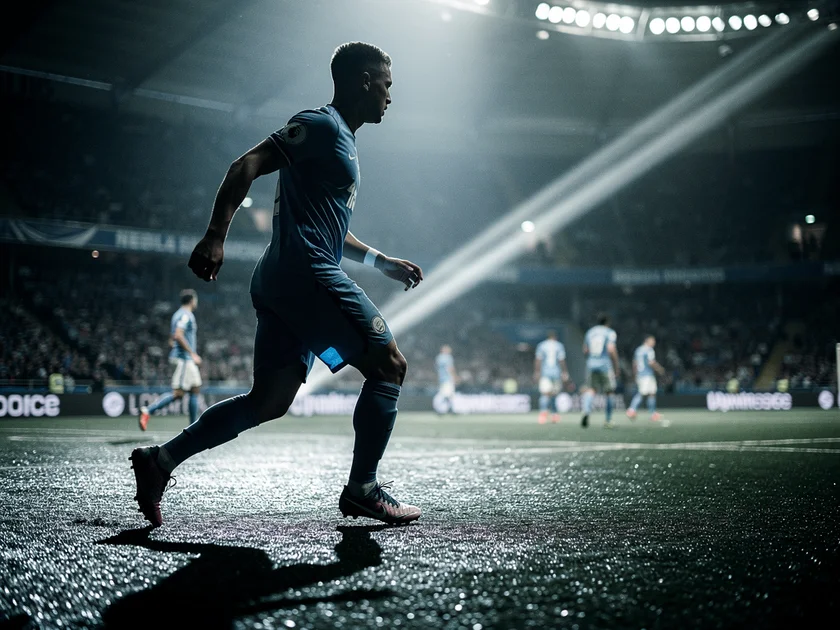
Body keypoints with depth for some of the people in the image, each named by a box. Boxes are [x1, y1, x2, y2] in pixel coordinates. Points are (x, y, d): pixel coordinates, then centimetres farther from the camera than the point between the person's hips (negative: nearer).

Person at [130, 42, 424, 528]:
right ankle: (362, 489, 3)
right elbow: (246, 166, -15)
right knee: (389, 365, -2)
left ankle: (160, 460, 7)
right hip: (307, 274, -10)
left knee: (270, 401, 7)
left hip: (281, 285, 10)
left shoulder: (342, 140, 25)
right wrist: (216, 236, -23)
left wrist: (383, 261, 30)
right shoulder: (321, 126, -6)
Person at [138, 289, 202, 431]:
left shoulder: (178, 314, 19)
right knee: (178, 393, -14)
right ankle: (148, 411, -14)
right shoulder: (186, 315, -11)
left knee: (195, 389, 9)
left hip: (187, 360, 10)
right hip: (183, 358, -10)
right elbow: (178, 335, -24)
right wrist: (192, 354, -21)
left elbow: (172, 340, 23)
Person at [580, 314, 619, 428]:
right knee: (608, 392, 10)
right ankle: (608, 420, 14)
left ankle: (586, 411, -29)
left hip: (591, 364, 3)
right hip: (605, 364, -3)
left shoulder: (589, 332, 15)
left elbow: (585, 351, 15)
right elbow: (611, 349, -12)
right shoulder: (610, 333, 1)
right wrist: (616, 366, -4)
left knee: (590, 390, 0)